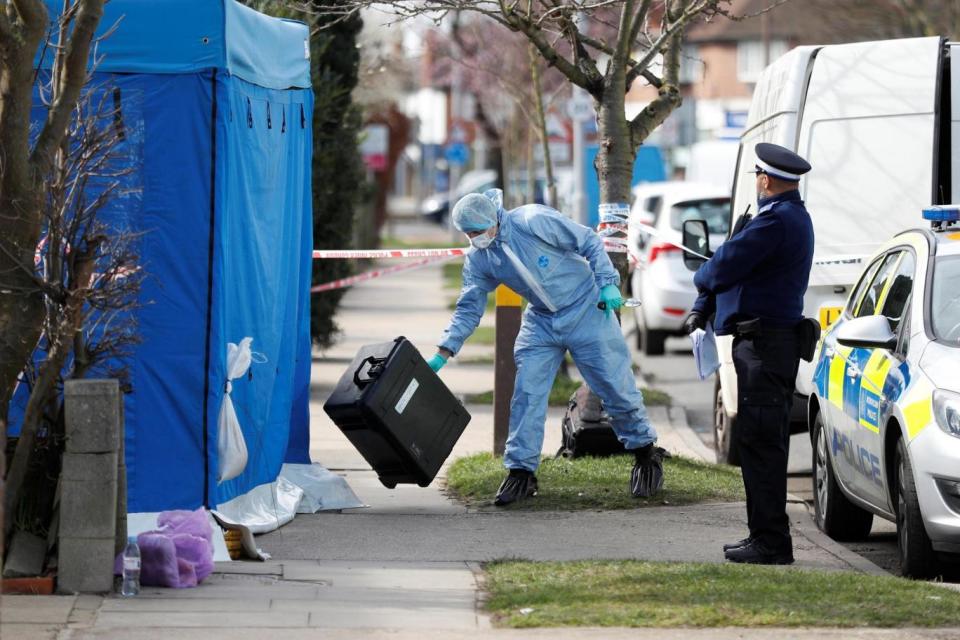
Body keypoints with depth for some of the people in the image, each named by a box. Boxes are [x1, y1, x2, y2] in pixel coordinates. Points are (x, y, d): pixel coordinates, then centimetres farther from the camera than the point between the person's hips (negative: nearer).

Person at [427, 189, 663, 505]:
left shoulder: (534, 221, -22)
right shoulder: (478, 260, -4)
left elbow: (589, 242, -13)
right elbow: (468, 309, 1)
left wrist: (607, 283, -18)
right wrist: (443, 354, -6)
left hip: (586, 310, -5)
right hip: (541, 322, 5)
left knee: (616, 387, -1)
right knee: (526, 394, -6)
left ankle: (646, 457, 16)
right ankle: (521, 471, 1)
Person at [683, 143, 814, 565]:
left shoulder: (777, 220, -18)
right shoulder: (792, 216, 18)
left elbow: (724, 267, -20)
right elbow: (733, 262, 22)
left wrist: (702, 277, 3)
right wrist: (702, 308, 16)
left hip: (764, 344, -11)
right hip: (769, 341, 11)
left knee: (759, 441, -10)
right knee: (758, 440, 15)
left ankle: (771, 542, -10)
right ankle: (764, 536, 21)